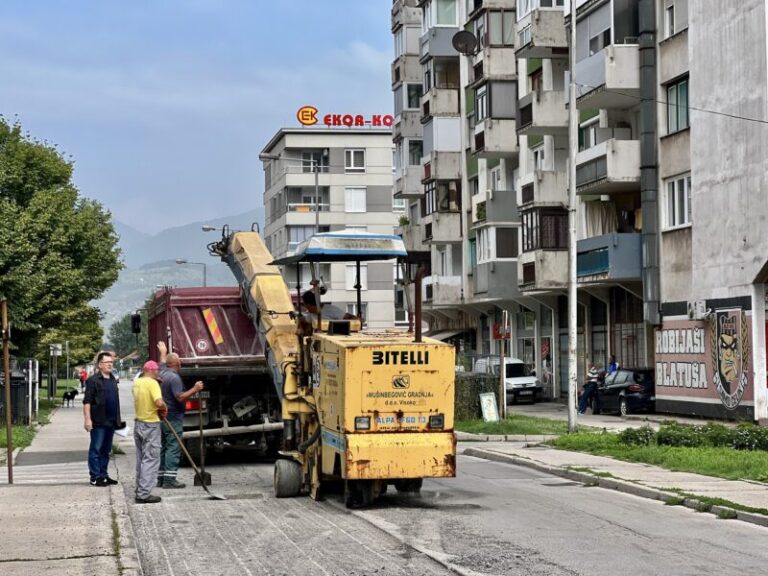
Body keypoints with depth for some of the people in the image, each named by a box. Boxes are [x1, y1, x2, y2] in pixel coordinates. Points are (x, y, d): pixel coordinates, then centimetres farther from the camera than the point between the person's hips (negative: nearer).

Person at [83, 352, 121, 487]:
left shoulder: (113, 380, 15)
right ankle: (95, 477, 3)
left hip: (111, 421, 8)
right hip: (98, 422, -8)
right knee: (96, 450, -1)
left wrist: (117, 419, 19)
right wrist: (87, 419, -19)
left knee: (106, 450, 13)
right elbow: (87, 401, -13)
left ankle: (103, 475, 21)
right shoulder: (93, 380, -9)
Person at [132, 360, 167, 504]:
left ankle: (140, 490, 22)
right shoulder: (153, 383, -16)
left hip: (138, 423, 8)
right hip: (151, 425, -8)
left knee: (141, 459, 17)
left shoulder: (136, 382, 7)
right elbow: (159, 402, -30)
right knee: (150, 460, -5)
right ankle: (144, 494, -9)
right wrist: (164, 409, -9)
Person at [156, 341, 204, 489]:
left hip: (163, 417, 9)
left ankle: (161, 478, 16)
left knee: (164, 448, 13)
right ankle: (170, 479, -10)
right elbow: (180, 397, -25)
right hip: (173, 419, -9)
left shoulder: (163, 373, 9)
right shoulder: (174, 378, -17)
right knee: (173, 449, -7)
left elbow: (162, 363, 32)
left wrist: (163, 352, 50)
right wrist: (195, 389, -19)